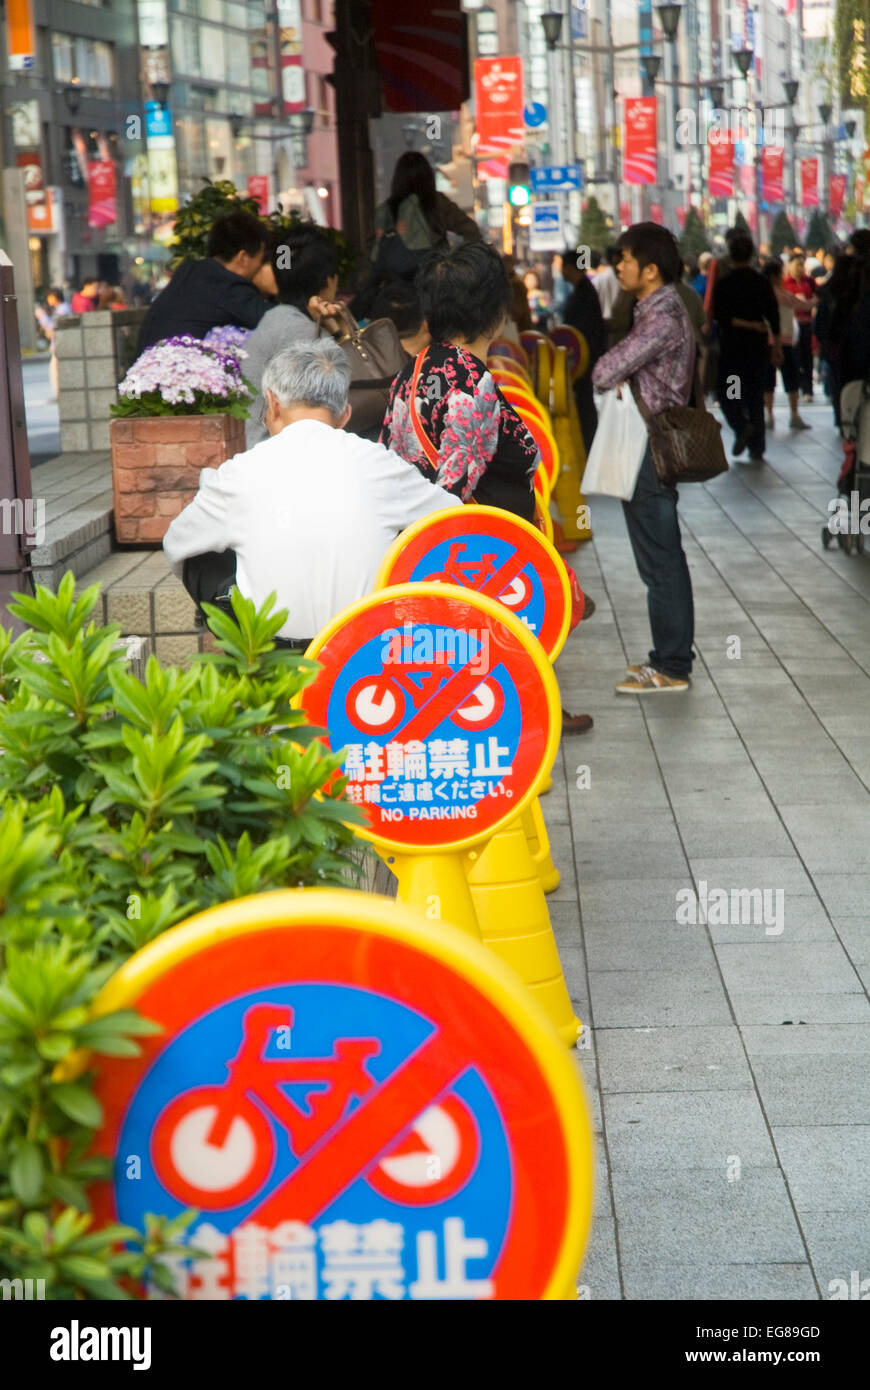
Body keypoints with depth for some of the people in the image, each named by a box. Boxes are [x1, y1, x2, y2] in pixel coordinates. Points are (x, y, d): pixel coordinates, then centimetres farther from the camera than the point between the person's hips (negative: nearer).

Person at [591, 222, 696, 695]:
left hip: (651, 453, -10)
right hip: (652, 447, 10)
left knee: (659, 562, -4)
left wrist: (611, 375, -4)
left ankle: (671, 668, 1)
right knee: (662, 559, 15)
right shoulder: (657, 311, 13)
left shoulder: (663, 319, -19)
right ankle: (670, 656, 23)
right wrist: (620, 378, -3)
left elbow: (605, 373, -24)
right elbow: (613, 373, 17)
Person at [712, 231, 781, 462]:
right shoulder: (762, 282, 2)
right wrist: (777, 346, 9)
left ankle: (741, 425, -16)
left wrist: (744, 324, -9)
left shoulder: (723, 283, -8)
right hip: (757, 346, 4)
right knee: (756, 394, 9)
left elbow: (719, 316, -15)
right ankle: (757, 448, 7)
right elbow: (773, 315, 3)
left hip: (731, 345, -4)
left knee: (725, 391, 10)